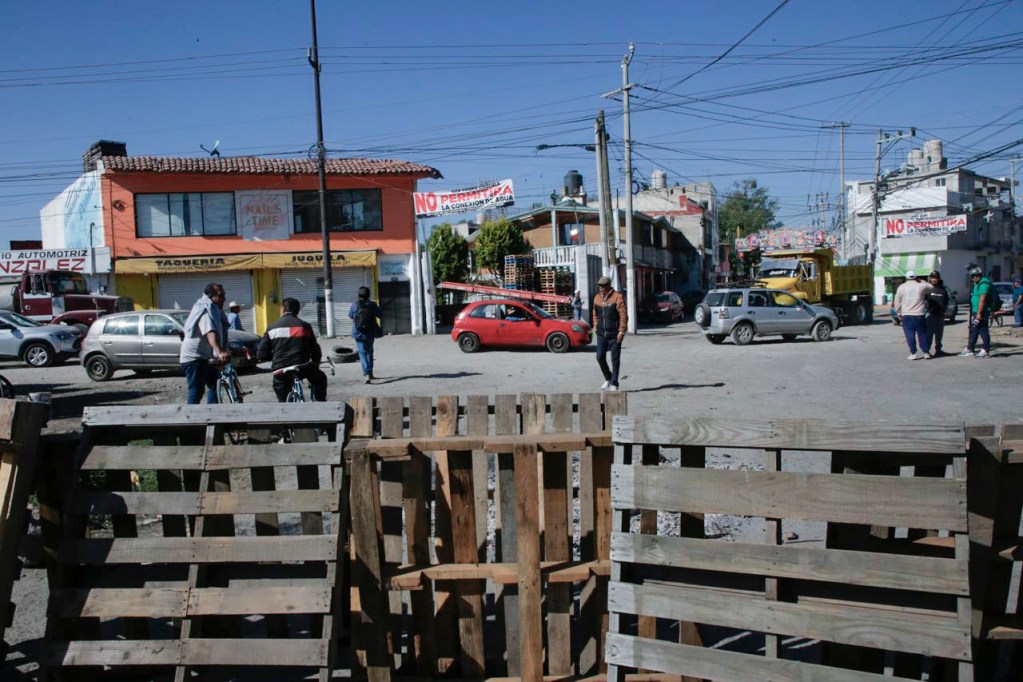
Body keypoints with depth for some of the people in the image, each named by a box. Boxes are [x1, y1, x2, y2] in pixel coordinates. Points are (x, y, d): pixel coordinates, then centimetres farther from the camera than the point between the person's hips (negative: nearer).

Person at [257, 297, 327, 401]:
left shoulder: (272, 328, 5)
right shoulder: (305, 326, 5)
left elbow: (261, 355, 3)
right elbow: (315, 349, 8)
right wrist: (316, 362, 29)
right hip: (302, 367, -1)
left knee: (283, 401, 19)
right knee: (320, 379, 28)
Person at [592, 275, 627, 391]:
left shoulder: (617, 297, -9)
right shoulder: (597, 298, 9)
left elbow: (623, 315, -12)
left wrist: (621, 331, -16)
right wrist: (596, 327, 11)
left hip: (614, 334, -5)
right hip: (601, 334, 5)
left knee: (615, 359, 0)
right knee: (600, 357, 1)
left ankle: (614, 384, 8)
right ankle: (608, 378, 23)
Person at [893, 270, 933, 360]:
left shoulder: (901, 287, 3)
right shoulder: (921, 286, 1)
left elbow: (897, 302, 4)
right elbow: (931, 287, 21)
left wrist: (899, 313, 13)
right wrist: (922, 282, 24)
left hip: (906, 315, 0)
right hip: (919, 315, 0)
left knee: (910, 335, 1)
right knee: (922, 334, 10)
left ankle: (913, 353, 0)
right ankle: (925, 352, 14)